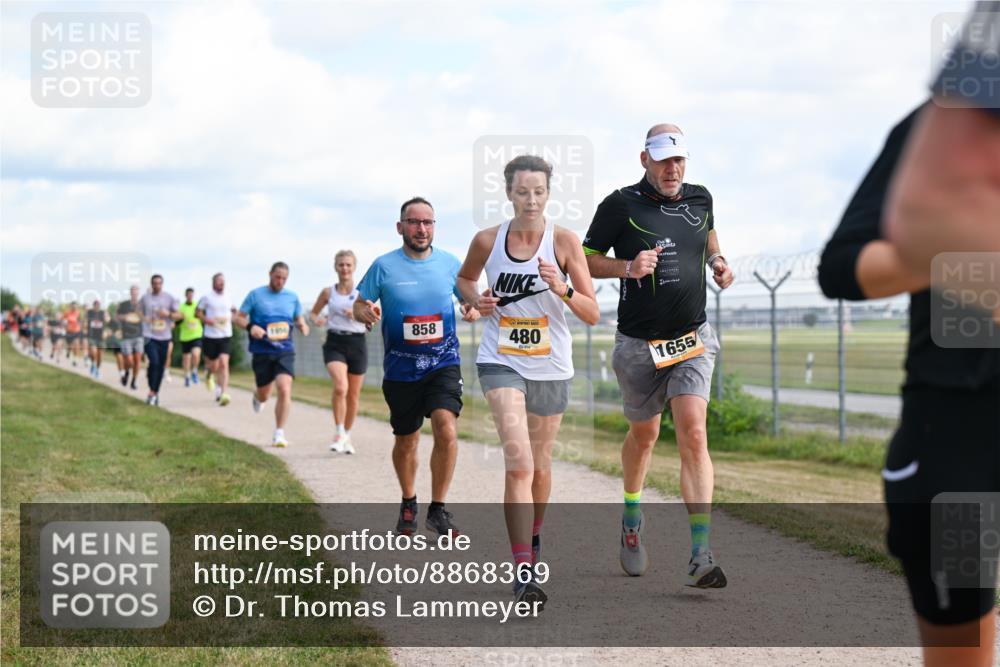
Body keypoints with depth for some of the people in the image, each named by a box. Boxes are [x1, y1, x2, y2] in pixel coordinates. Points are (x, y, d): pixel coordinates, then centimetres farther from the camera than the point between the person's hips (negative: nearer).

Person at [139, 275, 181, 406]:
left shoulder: (170, 298, 4)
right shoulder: (145, 298, 5)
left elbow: (179, 315, 5)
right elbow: (139, 314, 17)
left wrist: (168, 314, -15)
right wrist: (144, 318, -5)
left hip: (164, 336, 2)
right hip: (149, 336, -2)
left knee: (161, 366, 6)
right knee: (154, 362, -18)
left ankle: (156, 393, 20)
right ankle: (151, 392, -7)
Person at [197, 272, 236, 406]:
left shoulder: (228, 298, 7)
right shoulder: (207, 297, -2)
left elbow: (233, 310, 25)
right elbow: (198, 312, 4)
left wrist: (231, 318, 4)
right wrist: (206, 320, -13)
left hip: (225, 335, 1)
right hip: (211, 336, -1)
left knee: (224, 364, -14)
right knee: (213, 366, 7)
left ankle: (224, 393, -19)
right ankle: (208, 373, 45)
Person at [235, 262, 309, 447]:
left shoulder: (292, 297, 8)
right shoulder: (255, 295, 1)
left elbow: (299, 318, 20)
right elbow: (239, 317, 3)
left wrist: (302, 325, -3)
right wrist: (251, 327, -18)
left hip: (285, 351, 1)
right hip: (262, 352, -1)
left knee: (285, 390, -18)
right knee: (264, 395, 11)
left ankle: (279, 433, -9)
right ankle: (258, 397, 52)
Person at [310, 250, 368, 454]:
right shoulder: (328, 292, 5)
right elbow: (314, 313, 16)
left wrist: (358, 315, -16)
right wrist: (317, 320, -7)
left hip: (357, 344, 1)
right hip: (335, 343, -1)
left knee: (353, 395, 8)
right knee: (340, 387, -24)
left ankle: (347, 435, 28)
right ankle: (339, 433, -13)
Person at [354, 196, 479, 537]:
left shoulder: (449, 263, 1)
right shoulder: (384, 266, -3)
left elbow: (470, 299, 13)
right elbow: (358, 306, 4)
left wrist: (473, 310, -10)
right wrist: (366, 313, -19)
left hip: (443, 364, 0)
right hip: (401, 369, 0)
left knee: (446, 430, -21)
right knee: (406, 441, 12)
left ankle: (438, 509, -8)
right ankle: (408, 503, 37)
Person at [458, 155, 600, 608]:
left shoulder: (564, 241, -7)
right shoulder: (487, 241, -3)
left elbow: (593, 315, -8)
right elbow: (464, 278, 19)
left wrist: (563, 290, -26)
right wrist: (476, 300, -2)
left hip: (551, 367, 1)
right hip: (501, 363, -1)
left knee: (540, 465, 17)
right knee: (519, 463, -19)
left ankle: (534, 536, 47)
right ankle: (523, 574, -23)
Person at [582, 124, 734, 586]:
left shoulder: (700, 199, 5)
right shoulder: (621, 205, -8)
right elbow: (585, 259, -2)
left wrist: (717, 261, 7)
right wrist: (627, 267, -19)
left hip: (692, 340, 2)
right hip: (639, 345, -2)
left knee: (693, 434, -15)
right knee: (643, 433, 15)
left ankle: (700, 555, -19)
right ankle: (631, 521, 45)